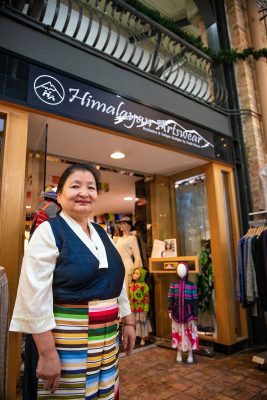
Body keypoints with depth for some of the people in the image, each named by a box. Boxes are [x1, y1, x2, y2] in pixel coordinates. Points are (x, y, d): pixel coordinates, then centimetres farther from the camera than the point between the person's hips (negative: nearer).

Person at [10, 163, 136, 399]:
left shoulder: (102, 234, 8)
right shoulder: (48, 231, -11)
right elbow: (34, 296, -16)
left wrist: (128, 322, 13)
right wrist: (47, 353, -17)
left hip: (108, 337, 6)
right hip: (68, 340, -6)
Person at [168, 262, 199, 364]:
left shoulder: (192, 285, -5)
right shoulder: (173, 285, 1)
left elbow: (195, 301, -4)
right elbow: (171, 299, 0)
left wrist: (195, 315, -5)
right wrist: (170, 311, -9)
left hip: (188, 313, -2)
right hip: (177, 313, 2)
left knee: (189, 333, 6)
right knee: (178, 333, 11)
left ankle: (190, 355, 23)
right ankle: (179, 354, 27)